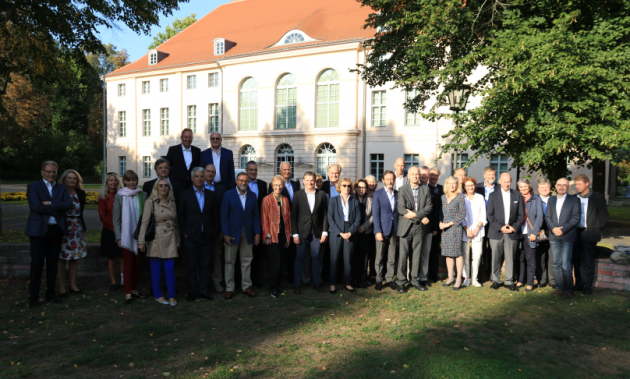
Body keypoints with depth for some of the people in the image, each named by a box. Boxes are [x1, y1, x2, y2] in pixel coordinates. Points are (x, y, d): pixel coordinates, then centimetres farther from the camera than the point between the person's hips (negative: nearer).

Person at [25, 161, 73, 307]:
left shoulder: (62, 188, 11)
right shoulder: (33, 187, 0)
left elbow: (68, 204, -6)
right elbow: (36, 206, -15)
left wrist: (50, 204, -16)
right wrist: (56, 209, -10)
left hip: (57, 230, 4)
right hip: (39, 229, -4)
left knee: (53, 263, 11)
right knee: (37, 264, 1)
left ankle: (51, 293, 22)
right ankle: (33, 296, 11)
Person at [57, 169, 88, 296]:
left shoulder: (81, 193, 7)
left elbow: (81, 211, 11)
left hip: (77, 228, 4)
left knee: (75, 258, 9)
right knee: (61, 258, 0)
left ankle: (73, 285, 19)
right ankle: (62, 287, 9)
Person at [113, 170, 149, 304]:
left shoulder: (143, 195, 2)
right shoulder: (119, 196, -2)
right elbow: (116, 218, 0)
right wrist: (118, 237, -5)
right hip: (126, 236, -2)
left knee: (137, 264, 10)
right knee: (128, 264, 1)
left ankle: (134, 290, 22)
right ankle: (128, 293, 8)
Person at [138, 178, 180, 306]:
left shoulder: (172, 202, 11)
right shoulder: (150, 202, -4)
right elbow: (145, 222, -9)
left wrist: (177, 241, 16)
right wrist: (141, 241, -14)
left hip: (170, 239, 4)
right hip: (156, 240, -4)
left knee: (170, 268, 0)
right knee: (156, 269, 4)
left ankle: (172, 296, 10)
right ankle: (158, 295, 18)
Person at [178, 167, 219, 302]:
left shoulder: (211, 195, 8)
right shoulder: (185, 194, 2)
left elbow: (215, 215, 10)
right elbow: (180, 215, 3)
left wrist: (214, 232, 3)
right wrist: (184, 232, -3)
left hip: (207, 236, 2)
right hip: (191, 236, -2)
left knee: (205, 265, 8)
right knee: (192, 266, 5)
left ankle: (203, 291, 18)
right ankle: (191, 292, 15)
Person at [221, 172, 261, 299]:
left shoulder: (252, 196, 7)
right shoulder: (228, 195, -3)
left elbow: (256, 215, 8)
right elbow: (224, 216, -5)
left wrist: (257, 232, 1)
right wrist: (225, 234, -11)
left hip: (248, 234, 3)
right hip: (232, 233, -3)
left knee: (247, 261, 9)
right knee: (230, 261, 4)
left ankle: (246, 286, 19)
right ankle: (229, 288, 14)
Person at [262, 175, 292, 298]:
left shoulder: (285, 200, 13)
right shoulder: (267, 200, -2)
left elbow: (288, 218, 15)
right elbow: (264, 219, -4)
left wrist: (288, 236, 11)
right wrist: (267, 236, -9)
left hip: (283, 235, 5)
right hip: (272, 235, -5)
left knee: (279, 260, 7)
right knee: (276, 260, -9)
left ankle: (278, 284, 19)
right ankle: (273, 288, 3)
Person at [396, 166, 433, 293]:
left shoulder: (425, 189, 10)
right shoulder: (402, 190, -1)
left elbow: (429, 206, 1)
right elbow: (401, 209, -11)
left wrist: (415, 214, -14)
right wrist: (421, 217, -12)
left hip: (420, 227, 3)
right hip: (406, 227, -3)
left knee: (417, 255, 9)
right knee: (403, 255, -1)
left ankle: (415, 280, 20)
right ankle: (400, 282, 8)